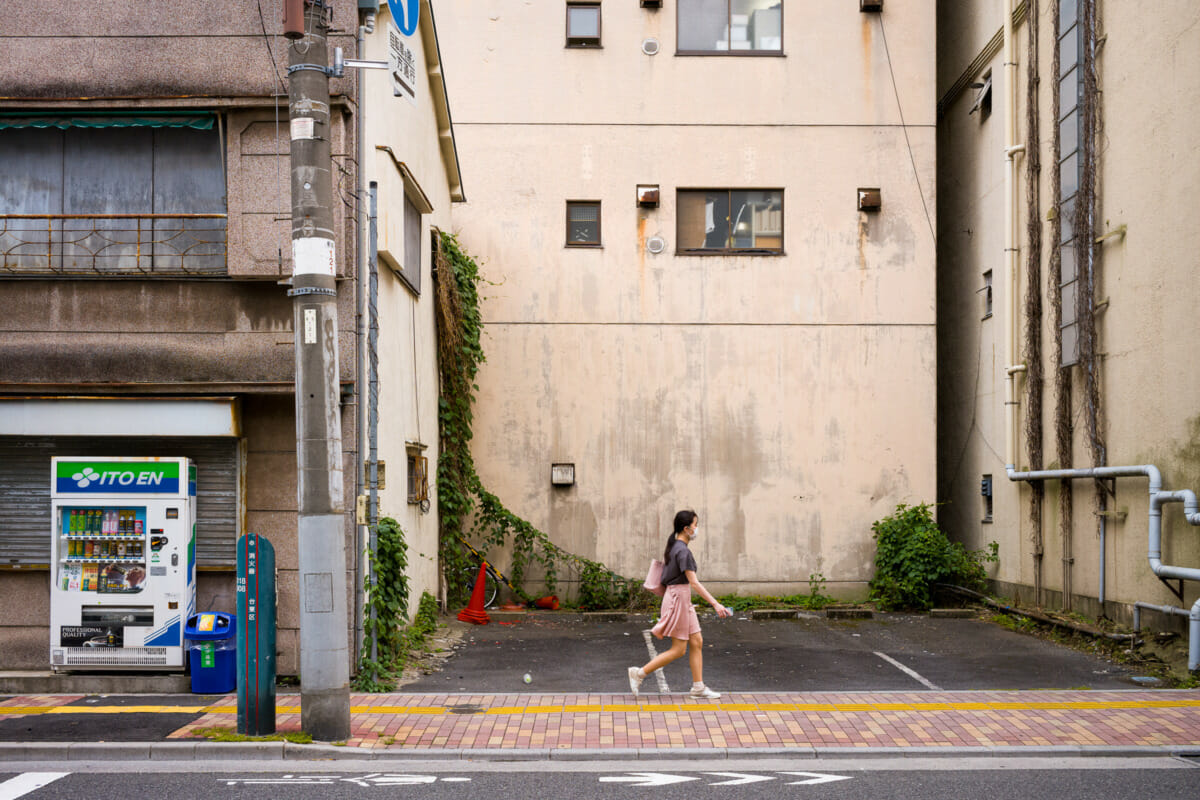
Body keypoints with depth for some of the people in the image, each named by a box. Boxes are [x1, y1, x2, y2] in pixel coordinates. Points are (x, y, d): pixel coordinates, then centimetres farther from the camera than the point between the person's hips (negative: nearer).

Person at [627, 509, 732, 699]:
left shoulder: (673, 547, 11)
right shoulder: (682, 551, -19)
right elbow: (693, 582, -22)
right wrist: (715, 604, -23)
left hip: (682, 599, 10)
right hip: (679, 597, -10)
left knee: (697, 642, 9)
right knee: (678, 650, -3)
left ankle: (698, 687, 12)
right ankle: (639, 673, 2)